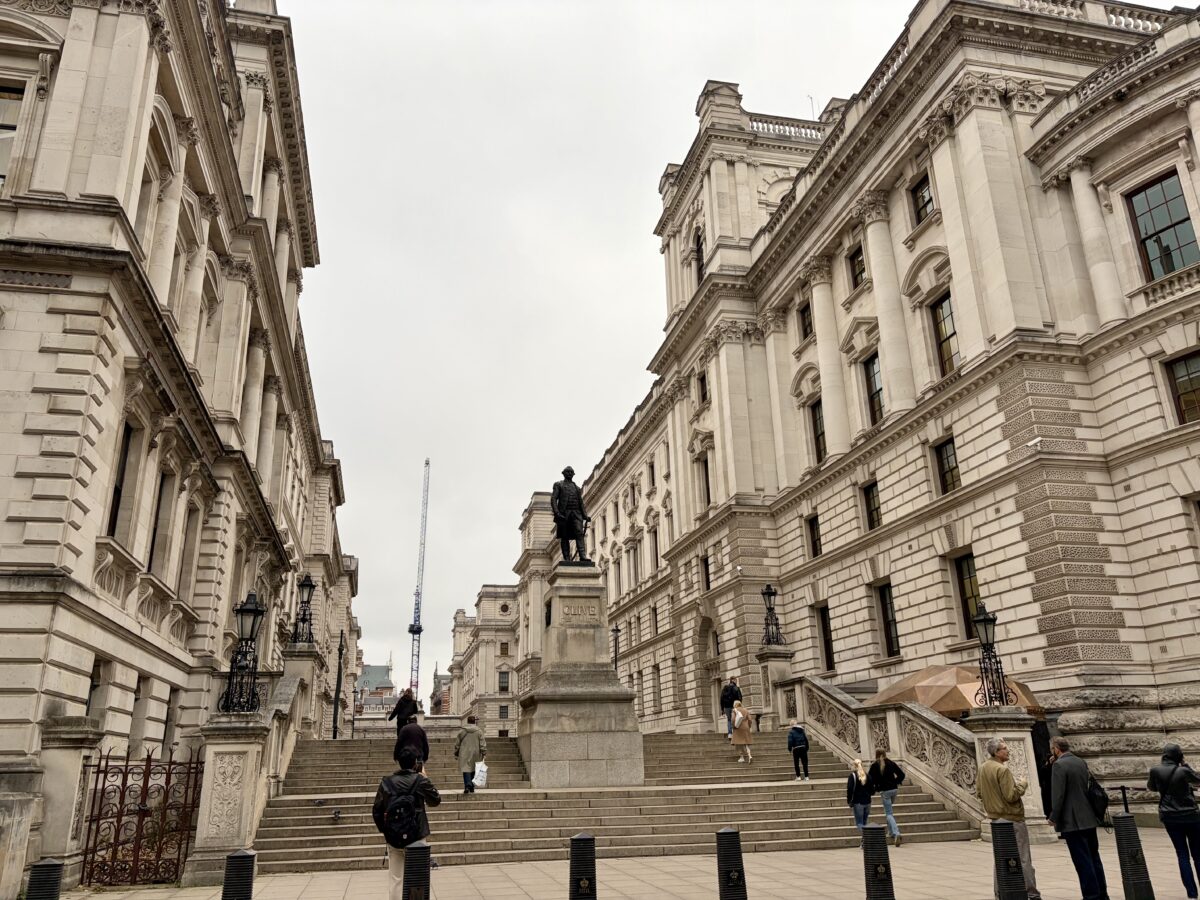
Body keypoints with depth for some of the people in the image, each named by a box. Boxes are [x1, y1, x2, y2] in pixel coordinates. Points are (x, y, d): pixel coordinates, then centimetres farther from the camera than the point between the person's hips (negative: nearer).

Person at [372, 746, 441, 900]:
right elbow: (436, 800, 6)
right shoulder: (420, 781, -9)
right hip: (416, 838, -2)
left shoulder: (387, 782, -2)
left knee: (396, 880, 10)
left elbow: (376, 811, 3)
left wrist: (384, 830, 14)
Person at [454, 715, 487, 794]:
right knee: (473, 770, 13)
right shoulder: (479, 731, 0)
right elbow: (483, 744, -3)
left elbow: (457, 744, 7)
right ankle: (472, 788, 17)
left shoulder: (462, 731, 1)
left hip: (465, 754, -1)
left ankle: (467, 785, -25)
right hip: (475, 754, 1)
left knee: (466, 770, -5)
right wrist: (484, 753, 1)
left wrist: (456, 754, 17)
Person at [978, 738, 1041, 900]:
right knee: (1023, 859, 1)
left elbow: (979, 792, 13)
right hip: (1012, 819, -8)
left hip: (995, 818, 8)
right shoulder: (1003, 769, -20)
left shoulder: (983, 768, 6)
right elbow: (1011, 796, -21)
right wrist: (1022, 785, -7)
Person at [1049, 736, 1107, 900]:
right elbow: (1088, 787, 14)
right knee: (1094, 857, 16)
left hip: (1072, 821, -8)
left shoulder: (1059, 765, -15)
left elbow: (1058, 794, -17)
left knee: (1082, 861, -2)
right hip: (1089, 818, 8)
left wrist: (1054, 818, -9)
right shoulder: (1081, 762, 8)